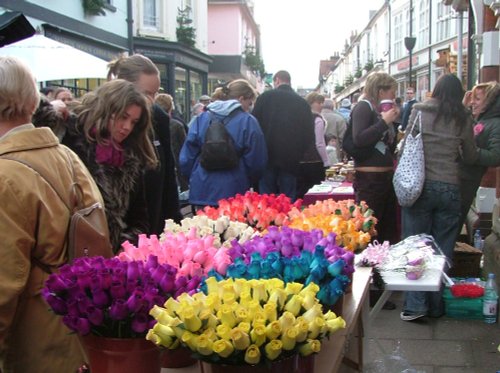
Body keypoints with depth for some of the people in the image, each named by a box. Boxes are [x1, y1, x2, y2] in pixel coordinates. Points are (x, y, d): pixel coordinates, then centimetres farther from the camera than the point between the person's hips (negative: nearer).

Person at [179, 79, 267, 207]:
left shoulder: (201, 118, 5)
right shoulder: (247, 121, -6)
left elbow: (186, 158, 5)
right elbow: (256, 161, -6)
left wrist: (194, 178, 20)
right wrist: (248, 182, 13)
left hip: (202, 190, 4)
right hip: (233, 192, -3)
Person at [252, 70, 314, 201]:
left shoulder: (265, 97, 2)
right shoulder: (302, 103, 7)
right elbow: (309, 134, 7)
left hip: (268, 156, -1)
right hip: (292, 159, 1)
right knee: (289, 200, 5)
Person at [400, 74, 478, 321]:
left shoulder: (419, 111, -1)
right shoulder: (463, 120, 3)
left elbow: (406, 147, 0)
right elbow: (471, 157, 12)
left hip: (420, 186, -1)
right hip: (450, 188, 1)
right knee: (443, 248, 9)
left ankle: (415, 304, 3)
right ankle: (436, 305, 17)